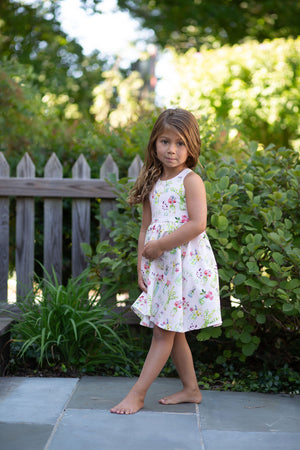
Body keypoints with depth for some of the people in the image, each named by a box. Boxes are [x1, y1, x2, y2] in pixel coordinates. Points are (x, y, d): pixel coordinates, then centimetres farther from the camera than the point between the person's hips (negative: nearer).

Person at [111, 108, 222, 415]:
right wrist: (141, 267, 5)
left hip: (186, 264, -7)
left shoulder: (191, 180, -9)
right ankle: (191, 389, 25)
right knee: (172, 331, 12)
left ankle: (137, 393, 1)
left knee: (165, 330, -3)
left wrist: (158, 245, -16)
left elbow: (197, 224, -21)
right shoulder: (153, 183, 11)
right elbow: (146, 229, 12)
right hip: (160, 266, 7)